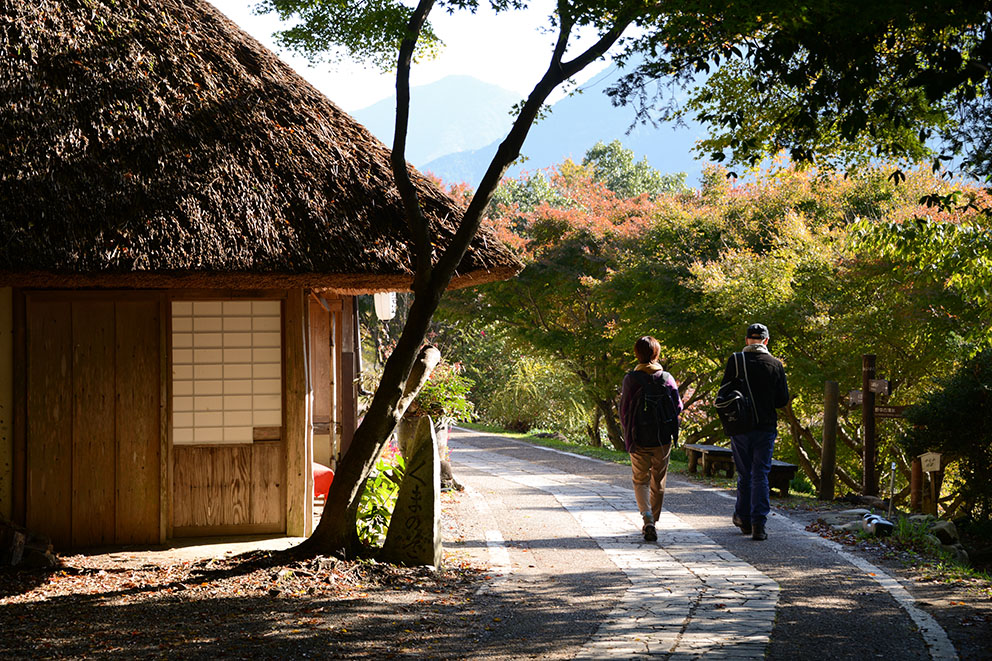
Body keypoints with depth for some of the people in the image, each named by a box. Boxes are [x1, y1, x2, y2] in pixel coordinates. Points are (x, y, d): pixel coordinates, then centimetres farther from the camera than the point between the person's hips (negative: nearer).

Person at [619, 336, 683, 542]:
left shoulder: (631, 378, -7)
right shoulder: (666, 378, -3)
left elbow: (624, 410, -3)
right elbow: (678, 407, -1)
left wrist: (628, 435, 10)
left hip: (638, 439, -1)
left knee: (641, 481, 5)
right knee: (658, 481, 15)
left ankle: (648, 519, -17)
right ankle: (653, 521, 22)